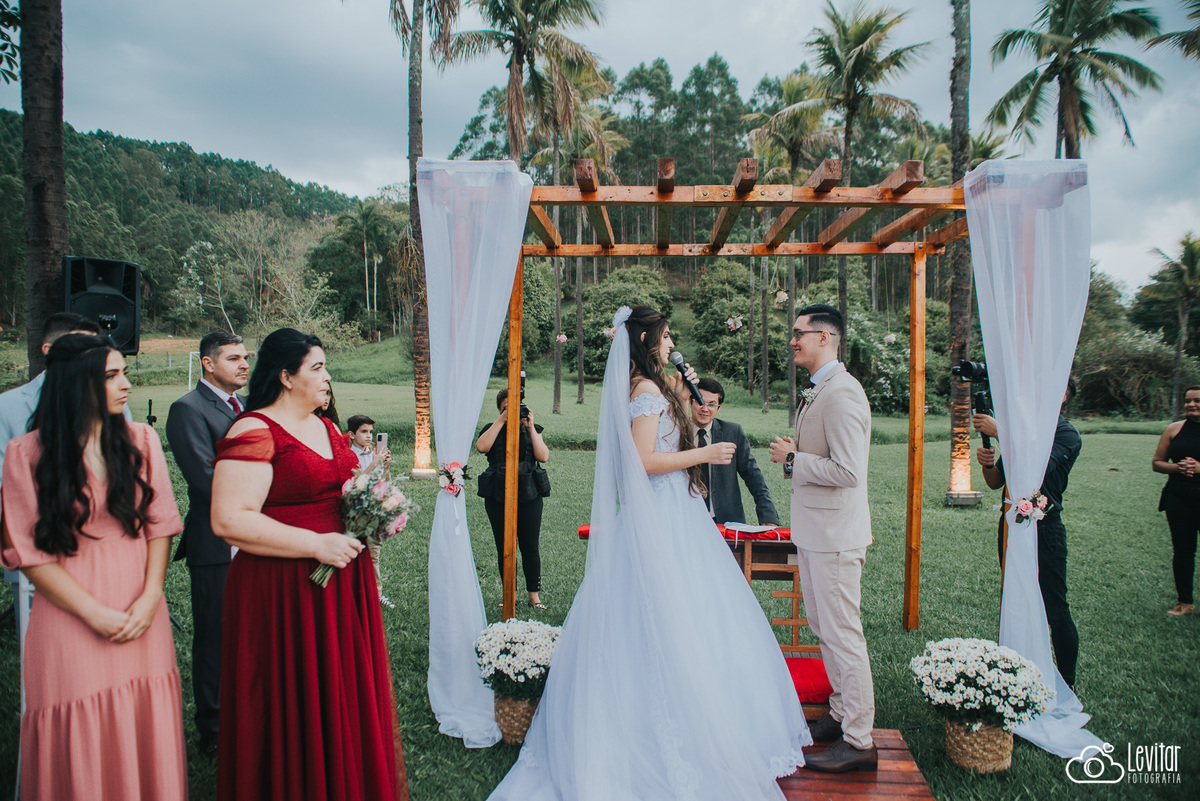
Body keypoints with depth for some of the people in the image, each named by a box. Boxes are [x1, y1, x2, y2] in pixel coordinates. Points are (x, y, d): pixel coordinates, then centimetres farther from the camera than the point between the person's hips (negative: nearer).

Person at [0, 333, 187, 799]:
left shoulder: (141, 440, 2)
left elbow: (160, 525, 3)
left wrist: (150, 597, -9)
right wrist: (95, 614, -10)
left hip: (143, 620, 2)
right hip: (72, 620, -2)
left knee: (145, 740, 11)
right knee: (80, 748, 9)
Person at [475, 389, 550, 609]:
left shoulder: (532, 430, 10)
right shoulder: (493, 429, 8)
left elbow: (543, 456, -5)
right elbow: (481, 446, -14)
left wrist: (530, 427, -8)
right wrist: (502, 421, -13)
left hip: (528, 496, 0)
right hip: (497, 498, 0)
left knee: (530, 547, 1)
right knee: (504, 548, 6)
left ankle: (534, 595, 14)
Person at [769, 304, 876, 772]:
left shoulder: (841, 394, -20)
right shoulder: (816, 391, 13)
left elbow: (847, 471, -26)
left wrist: (793, 460, -17)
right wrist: (793, 455, 6)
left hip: (835, 533, -10)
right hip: (814, 530, 10)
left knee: (842, 632, -2)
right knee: (822, 624, 19)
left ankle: (859, 742, 10)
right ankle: (842, 713, 35)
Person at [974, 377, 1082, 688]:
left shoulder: (1066, 434, -5)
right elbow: (996, 482, 13)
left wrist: (999, 432, -27)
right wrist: (987, 463, -8)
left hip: (1044, 527, -6)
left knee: (1055, 610, -2)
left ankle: (1067, 684, 11)